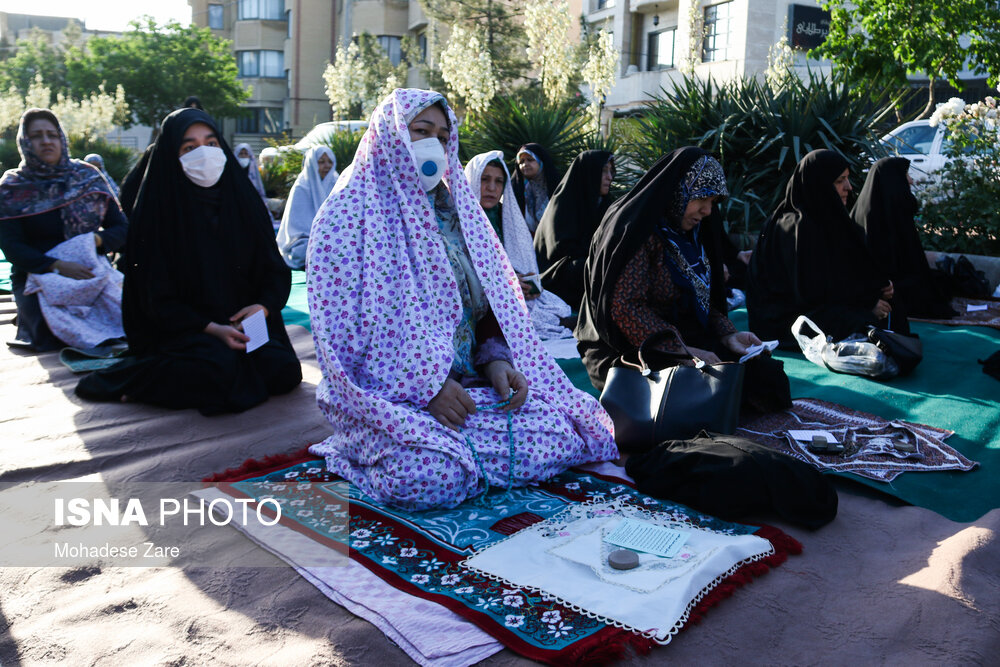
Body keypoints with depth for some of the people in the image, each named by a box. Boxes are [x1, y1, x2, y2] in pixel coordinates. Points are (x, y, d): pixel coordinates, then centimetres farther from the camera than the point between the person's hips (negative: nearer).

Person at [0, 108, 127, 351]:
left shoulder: (87, 176, 7)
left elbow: (121, 227, 7)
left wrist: (96, 240, -16)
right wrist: (58, 266, -24)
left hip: (89, 272, 2)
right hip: (36, 277, -2)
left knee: (116, 321, -23)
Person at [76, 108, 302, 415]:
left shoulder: (241, 199, 4)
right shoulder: (158, 211, -7)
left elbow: (276, 269, 6)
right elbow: (158, 299, -8)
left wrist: (263, 306, -16)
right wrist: (211, 329, -22)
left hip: (242, 320, 5)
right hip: (182, 328, -4)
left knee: (285, 372, -20)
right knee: (217, 367, -35)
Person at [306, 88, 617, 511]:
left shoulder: (457, 211, 15)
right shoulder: (346, 218, -5)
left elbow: (493, 304, 15)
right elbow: (343, 334, -12)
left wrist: (496, 360, -5)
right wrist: (425, 388, -19)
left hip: (470, 382, 6)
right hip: (389, 394, -5)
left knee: (567, 432, -12)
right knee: (431, 477, -33)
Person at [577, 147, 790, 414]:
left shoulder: (687, 234, 15)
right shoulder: (635, 230, -13)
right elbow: (625, 308, -20)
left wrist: (727, 334, 1)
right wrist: (683, 351, -22)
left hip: (690, 344, 8)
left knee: (766, 373, -13)